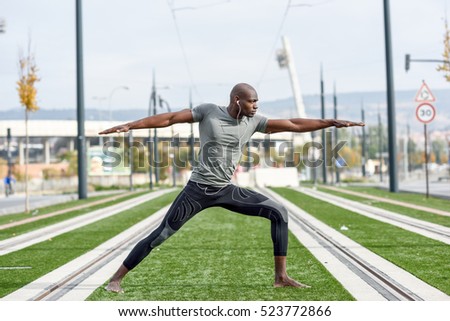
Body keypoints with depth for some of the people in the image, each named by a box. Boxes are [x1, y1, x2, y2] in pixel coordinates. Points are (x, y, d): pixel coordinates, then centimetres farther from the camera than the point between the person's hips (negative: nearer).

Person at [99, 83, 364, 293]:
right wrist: (129, 126, -14)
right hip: (198, 190, -4)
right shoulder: (208, 111, -8)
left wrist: (331, 123, -3)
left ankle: (281, 277, -4)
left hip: (227, 191, 4)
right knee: (160, 236, -4)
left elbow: (294, 125, 1)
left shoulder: (253, 121, 0)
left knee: (279, 212, -7)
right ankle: (116, 278, 9)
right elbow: (169, 118, -8)